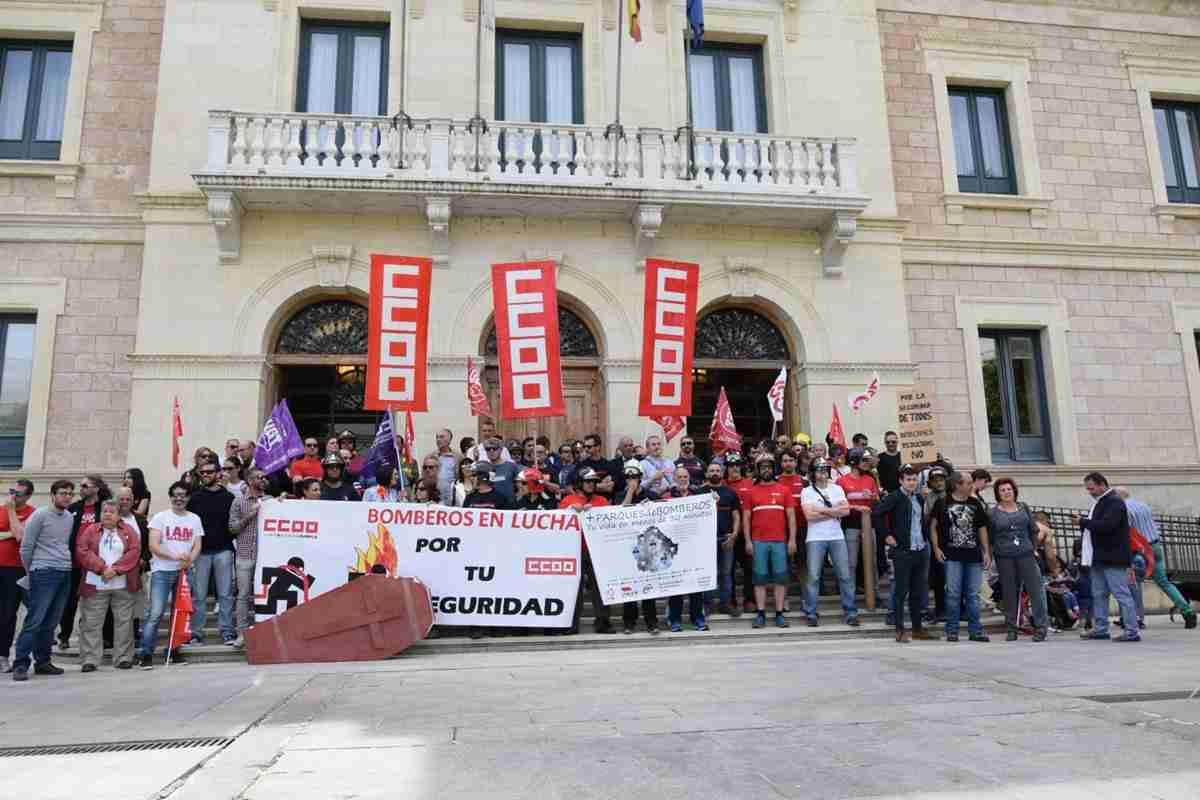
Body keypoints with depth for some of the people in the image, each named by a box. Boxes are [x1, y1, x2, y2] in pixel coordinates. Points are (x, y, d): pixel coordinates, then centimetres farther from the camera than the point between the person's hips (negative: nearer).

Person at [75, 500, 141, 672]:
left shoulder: (128, 531, 8)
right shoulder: (90, 530, 8)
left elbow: (134, 552, -3)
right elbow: (82, 551, -4)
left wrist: (115, 569, -14)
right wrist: (102, 568, -14)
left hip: (123, 585, 0)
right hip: (95, 585, 0)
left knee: (124, 621, 3)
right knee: (91, 623, 0)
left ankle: (123, 658, 11)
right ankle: (90, 659, 7)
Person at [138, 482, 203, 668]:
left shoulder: (194, 519, 11)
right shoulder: (160, 517, 2)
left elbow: (197, 546, 7)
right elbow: (153, 546, -7)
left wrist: (189, 560, -13)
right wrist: (175, 556, -19)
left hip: (185, 571, 3)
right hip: (162, 571, -3)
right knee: (155, 613, -10)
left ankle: (172, 650, 18)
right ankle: (145, 654, -4)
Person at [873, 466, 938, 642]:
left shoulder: (919, 498, 14)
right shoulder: (895, 497, -9)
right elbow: (876, 514, -17)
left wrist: (925, 538, 16)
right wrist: (886, 536, -15)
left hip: (921, 550, 7)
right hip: (902, 551, -7)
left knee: (918, 592, 12)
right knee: (901, 591, -1)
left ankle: (918, 628, 22)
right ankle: (900, 631, 5)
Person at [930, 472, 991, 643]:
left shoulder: (975, 504, 11)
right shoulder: (943, 503, 0)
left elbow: (982, 529, 15)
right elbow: (933, 526, 3)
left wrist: (987, 552, 9)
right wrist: (936, 547, -5)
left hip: (974, 555, 3)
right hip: (952, 555, -3)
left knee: (973, 594, 6)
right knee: (953, 594, -2)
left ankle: (975, 630, 13)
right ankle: (952, 630, 7)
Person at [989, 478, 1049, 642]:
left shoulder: (1024, 508, 10)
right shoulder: (992, 513, 2)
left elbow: (1034, 530, 16)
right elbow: (989, 538, 6)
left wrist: (1033, 548, 10)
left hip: (1026, 554, 1)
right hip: (1004, 558, -1)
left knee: (1035, 589, -4)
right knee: (1009, 593, 4)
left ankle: (1040, 627, 4)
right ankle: (1011, 629, 12)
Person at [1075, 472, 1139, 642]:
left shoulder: (1114, 502, -13)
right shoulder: (1100, 502, 18)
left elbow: (1106, 525, -25)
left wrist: (1083, 522, -16)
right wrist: (1083, 522, 6)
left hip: (1113, 559, -10)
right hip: (1099, 558, 10)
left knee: (1122, 594, -6)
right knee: (1098, 595, 13)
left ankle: (1132, 632, -2)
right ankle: (1101, 629, 19)